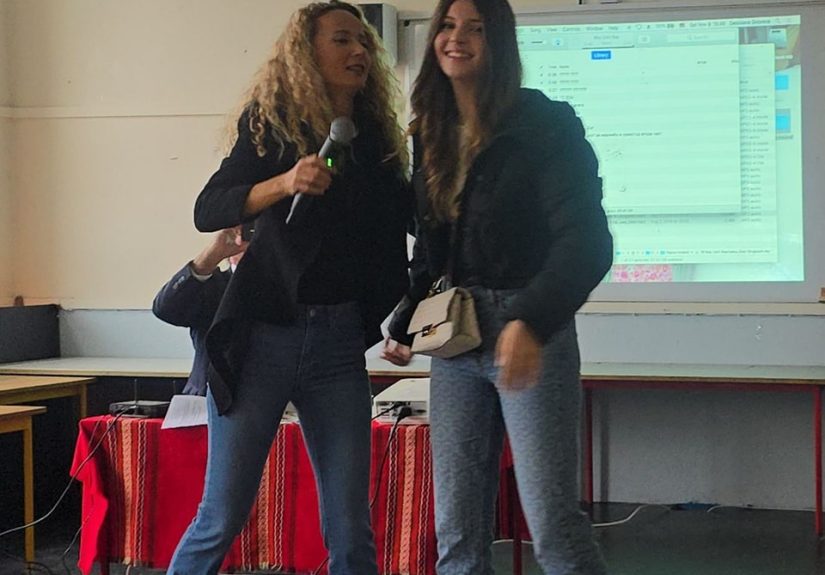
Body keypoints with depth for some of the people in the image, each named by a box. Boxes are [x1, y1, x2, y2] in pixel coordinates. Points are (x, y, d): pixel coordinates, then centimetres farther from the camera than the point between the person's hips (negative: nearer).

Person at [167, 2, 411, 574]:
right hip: (264, 333, -3)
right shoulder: (271, 123, 0)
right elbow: (207, 210, -11)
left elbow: (413, 217, 14)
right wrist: (283, 183, -24)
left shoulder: (378, 139, 11)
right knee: (222, 517, -2)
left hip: (339, 341, 4)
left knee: (351, 529, 2)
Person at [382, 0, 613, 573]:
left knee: (553, 521, -10)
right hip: (453, 337, 6)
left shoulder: (544, 126, -7)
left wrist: (531, 322, -29)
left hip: (529, 333, -6)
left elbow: (585, 240, -15)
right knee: (457, 527, 5)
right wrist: (404, 325, 16)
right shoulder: (432, 135, 13)